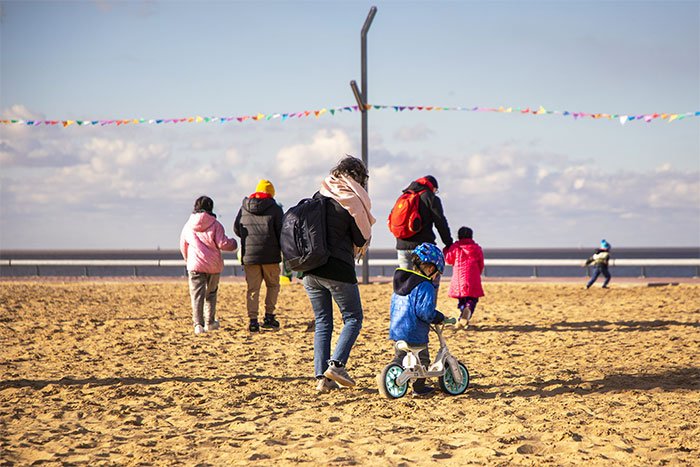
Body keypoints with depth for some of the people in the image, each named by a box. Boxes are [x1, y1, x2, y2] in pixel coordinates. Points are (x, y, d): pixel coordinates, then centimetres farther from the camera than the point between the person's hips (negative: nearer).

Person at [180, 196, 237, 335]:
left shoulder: (188, 226, 5)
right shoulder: (215, 224, -5)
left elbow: (183, 247, 13)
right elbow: (222, 244, -10)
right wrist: (233, 243, 12)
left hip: (195, 266, 0)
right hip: (213, 265, 0)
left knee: (197, 295, -4)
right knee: (211, 293, 18)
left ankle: (198, 324, -19)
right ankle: (210, 322, 25)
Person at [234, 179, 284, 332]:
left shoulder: (244, 208, 8)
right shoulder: (275, 209, -1)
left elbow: (236, 228, 14)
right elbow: (281, 231, -4)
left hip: (249, 254, 2)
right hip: (270, 255, -2)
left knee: (252, 288, 5)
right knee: (273, 285, 14)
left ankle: (253, 320, -2)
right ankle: (269, 316, 7)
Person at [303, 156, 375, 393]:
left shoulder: (318, 196, 7)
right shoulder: (351, 202, -10)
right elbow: (362, 239, -6)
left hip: (310, 270, 6)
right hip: (338, 270, -5)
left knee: (322, 322, 11)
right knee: (353, 318, 9)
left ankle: (321, 377, 5)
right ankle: (336, 364, -9)